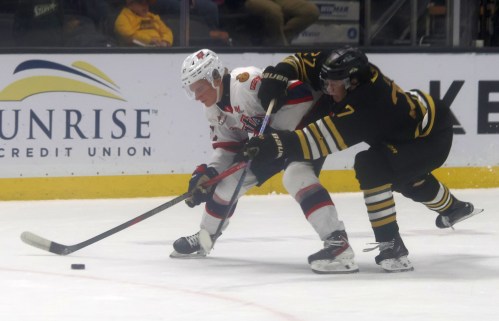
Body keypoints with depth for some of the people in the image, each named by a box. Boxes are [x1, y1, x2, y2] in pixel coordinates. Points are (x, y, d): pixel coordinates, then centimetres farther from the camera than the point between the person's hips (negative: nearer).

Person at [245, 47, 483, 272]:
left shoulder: (367, 105, -39)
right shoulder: (344, 70, -17)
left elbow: (327, 138, -47)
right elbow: (303, 61, -3)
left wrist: (278, 145, -54)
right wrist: (277, 75, -23)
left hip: (434, 137, -10)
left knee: (371, 166, -30)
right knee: (404, 175, 36)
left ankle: (390, 243, -23)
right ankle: (453, 208, 64)